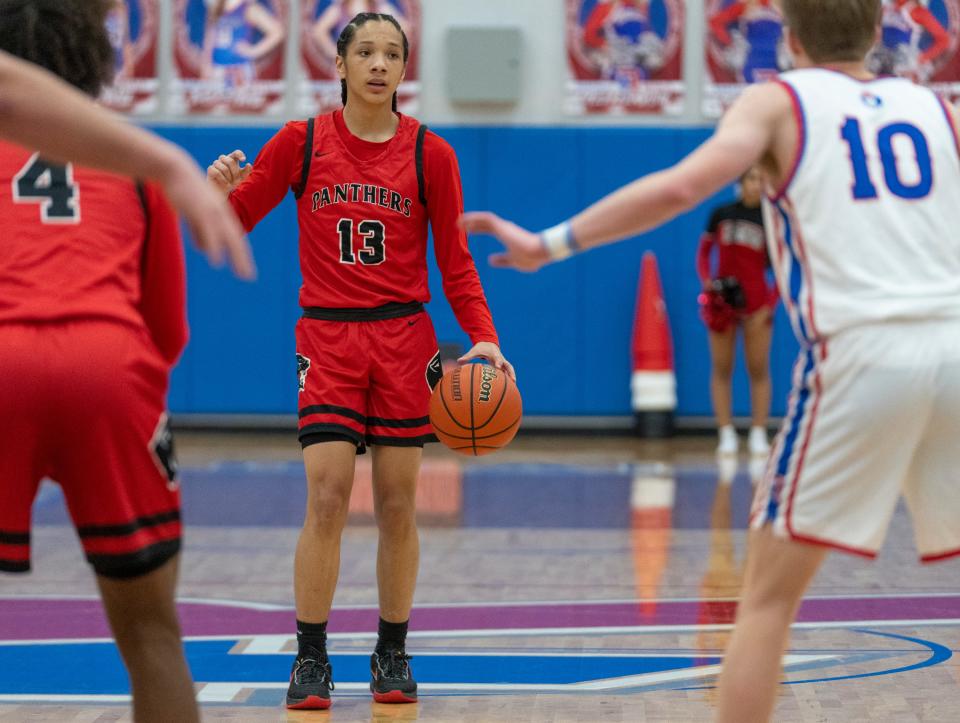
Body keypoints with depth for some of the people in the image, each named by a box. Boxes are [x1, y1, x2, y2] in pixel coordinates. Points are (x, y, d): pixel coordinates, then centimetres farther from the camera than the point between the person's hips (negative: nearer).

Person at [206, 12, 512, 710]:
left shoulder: (429, 153, 0)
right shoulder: (302, 141, -1)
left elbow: (455, 262, 4)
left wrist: (483, 337, -10)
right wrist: (221, 190, -18)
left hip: (404, 339, 1)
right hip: (328, 340, -1)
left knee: (397, 505, 3)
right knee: (327, 500, -10)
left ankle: (393, 653, 16)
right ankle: (311, 658, -1)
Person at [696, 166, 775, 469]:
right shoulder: (721, 214, 2)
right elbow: (704, 251, 10)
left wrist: (770, 304, -10)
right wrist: (706, 280, -8)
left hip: (755, 302, -1)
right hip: (721, 300, 1)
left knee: (758, 370, -1)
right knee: (722, 369, 2)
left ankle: (758, 435, 4)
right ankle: (727, 435, 6)